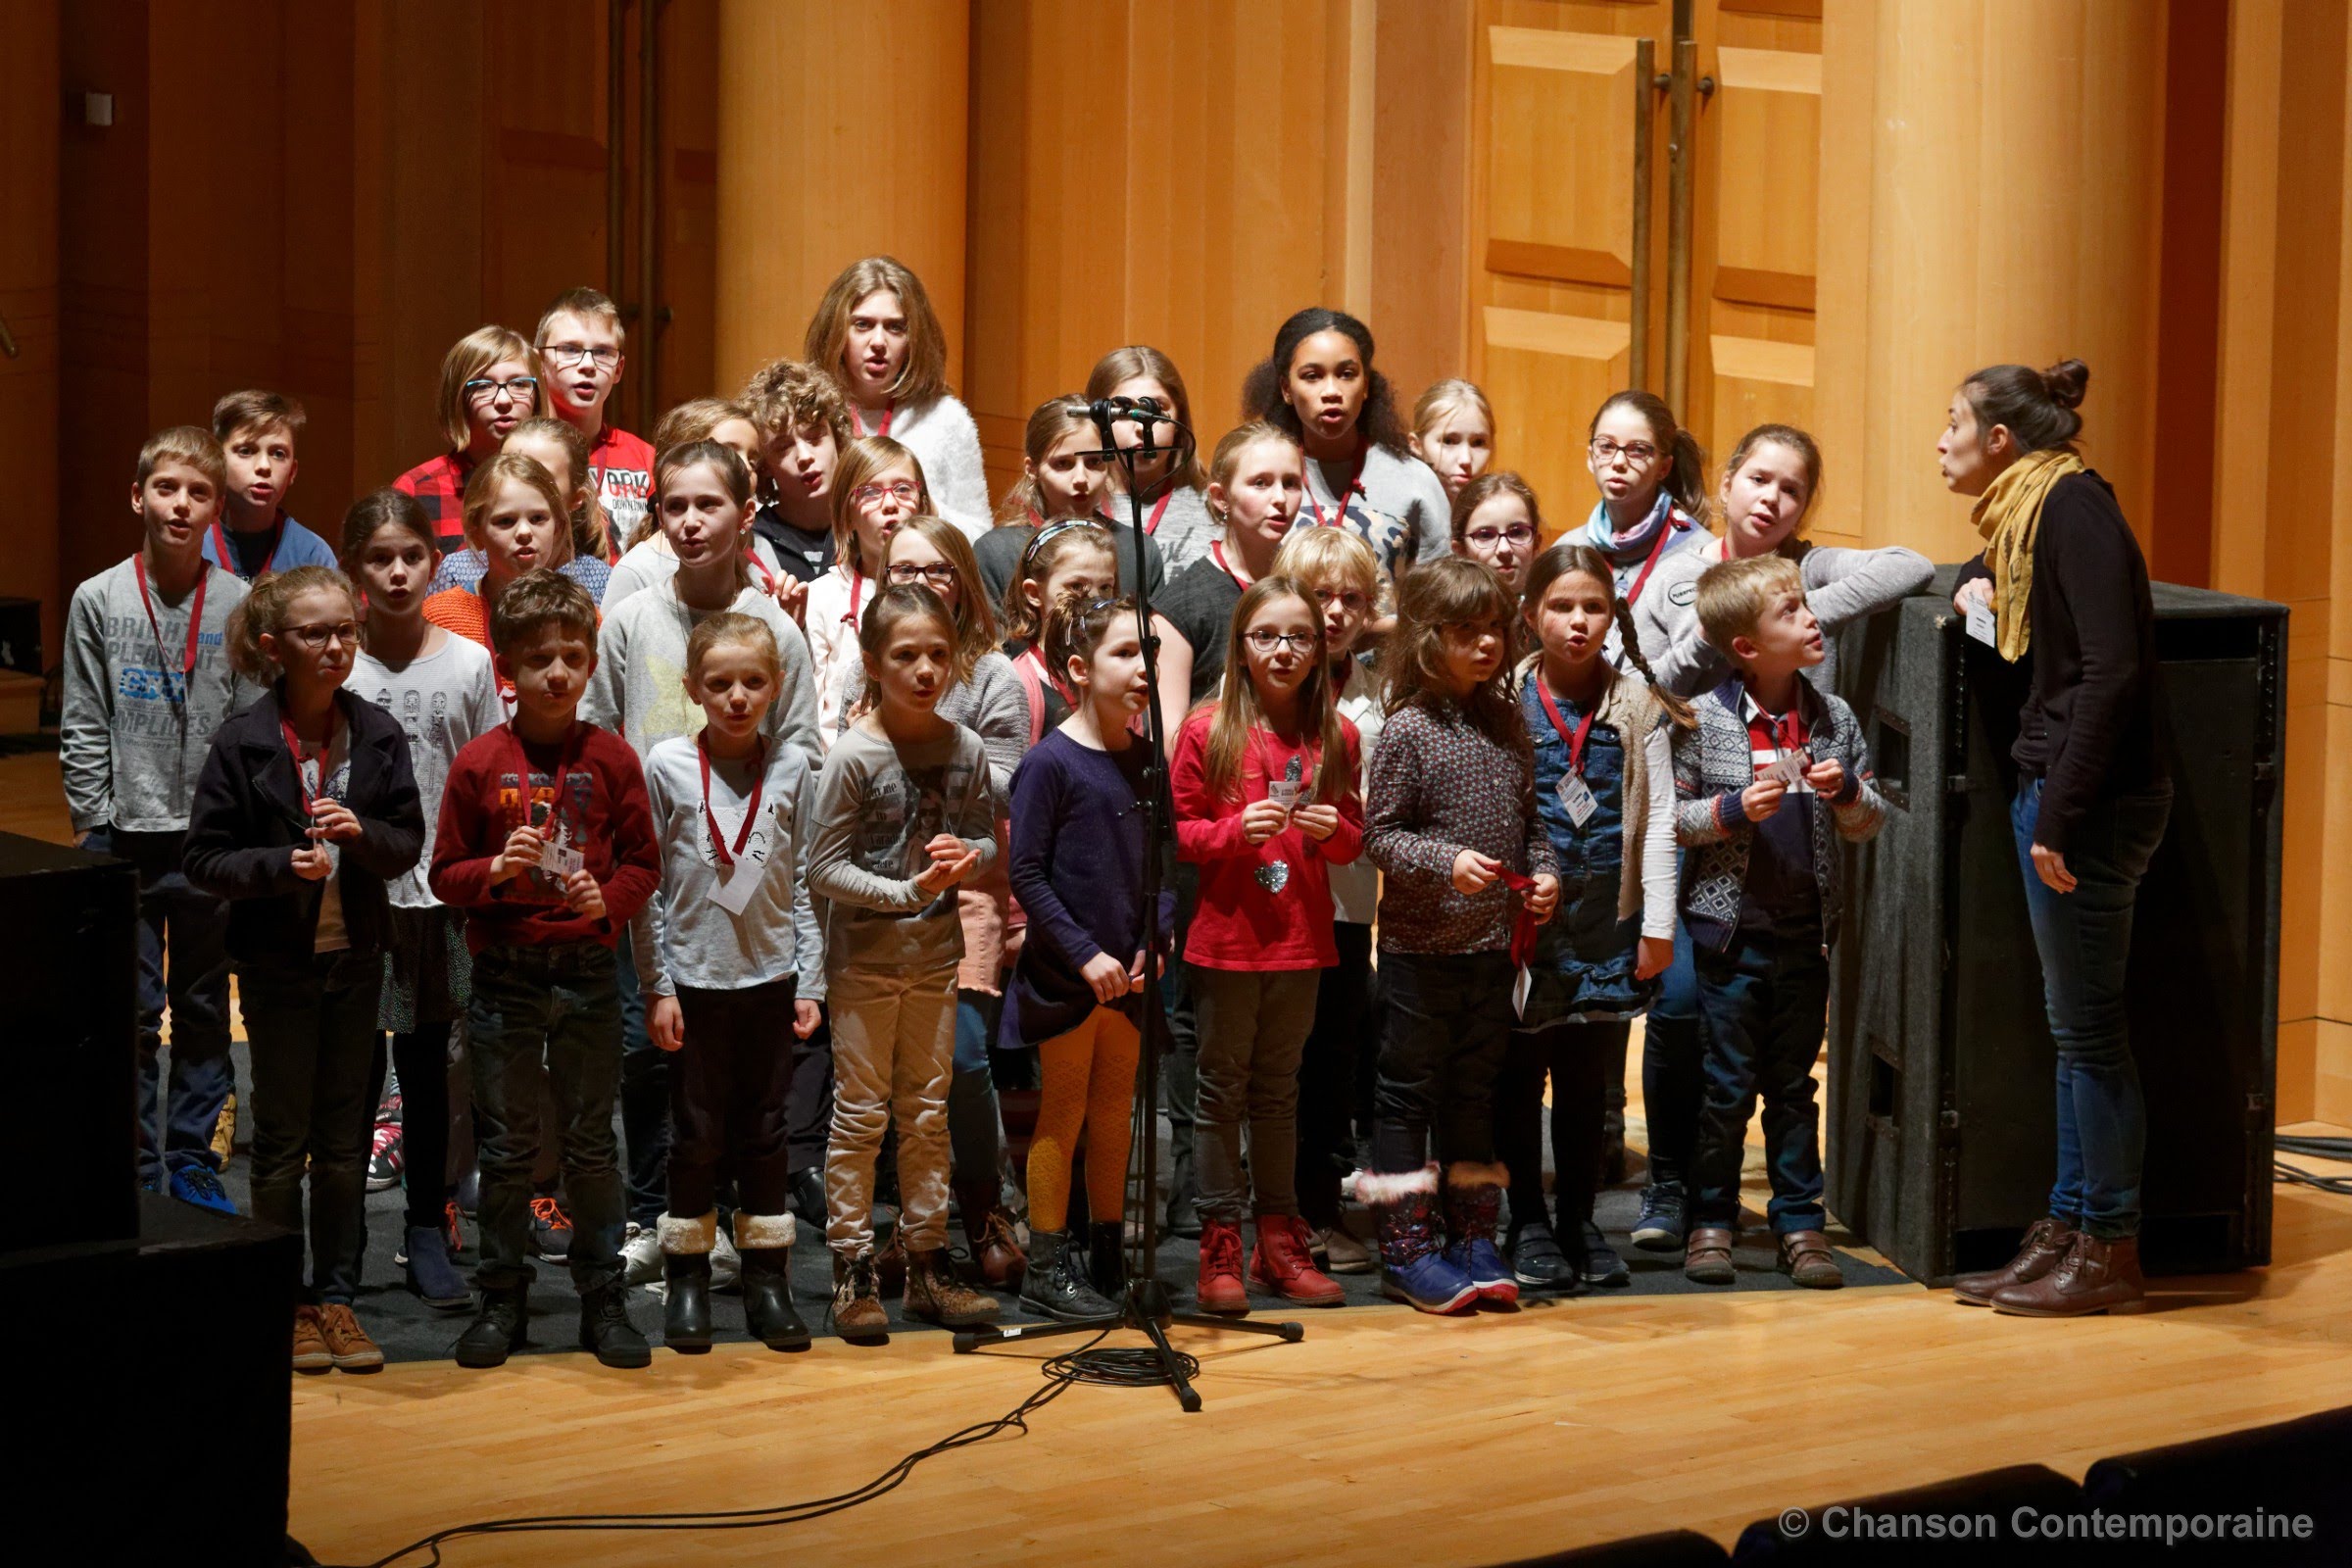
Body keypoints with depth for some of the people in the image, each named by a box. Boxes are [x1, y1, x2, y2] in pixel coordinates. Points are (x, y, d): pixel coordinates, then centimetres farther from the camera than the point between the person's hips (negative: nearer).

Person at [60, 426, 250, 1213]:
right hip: (127, 834, -1)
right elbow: (82, 727, 1)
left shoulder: (237, 604, 0)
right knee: (132, 1011, 2)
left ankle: (191, 1158, 18)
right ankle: (138, 1168, 10)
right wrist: (94, 824, -3)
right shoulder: (98, 601, -1)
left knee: (205, 1007, 8)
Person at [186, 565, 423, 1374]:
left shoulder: (376, 733, -2)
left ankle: (335, 1296, 18)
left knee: (344, 1138, 10)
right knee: (282, 1140, 5)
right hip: (278, 964, -3)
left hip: (356, 957, 3)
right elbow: (205, 859, -10)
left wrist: (361, 832, -20)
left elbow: (408, 845, 1)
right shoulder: (242, 742, -11)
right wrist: (284, 864, -25)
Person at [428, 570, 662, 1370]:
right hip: (504, 971, 0)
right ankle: (501, 1298, 16)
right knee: (506, 1146, 6)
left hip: (586, 970, 0)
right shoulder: (480, 762, -1)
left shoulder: (610, 758, 1)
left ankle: (603, 1299, 14)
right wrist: (495, 871, -17)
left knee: (591, 1143, 6)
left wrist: (608, 901, -13)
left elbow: (644, 861, 5)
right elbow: (444, 873, 2)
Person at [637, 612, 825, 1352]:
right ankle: (687, 1283, 13)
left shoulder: (792, 768, 2)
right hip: (695, 977, -2)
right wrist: (656, 987, -6)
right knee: (697, 1134, 4)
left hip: (770, 977, 2)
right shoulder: (666, 766, -4)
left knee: (766, 1132, 7)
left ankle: (767, 1282, 14)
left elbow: (804, 883, 5)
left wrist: (809, 982, 1)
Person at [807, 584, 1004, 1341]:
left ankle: (928, 1264, 19)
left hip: (936, 955, 4)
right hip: (864, 957, -4)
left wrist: (967, 856, -12)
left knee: (928, 1113, 11)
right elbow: (824, 866, -13)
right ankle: (852, 1272, 7)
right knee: (861, 1114, 1)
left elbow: (988, 842, 10)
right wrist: (908, 891, -21)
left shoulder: (965, 749, -1)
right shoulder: (855, 755, -13)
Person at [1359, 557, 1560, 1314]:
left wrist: (1543, 871, -2)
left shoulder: (1507, 722, 8)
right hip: (1421, 946, -6)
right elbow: (1379, 834, -10)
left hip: (1495, 944, 6)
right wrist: (1446, 862, -23)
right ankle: (1405, 1249, 6)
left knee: (1476, 1089, 13)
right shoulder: (1409, 730, -10)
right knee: (1410, 1089, 1)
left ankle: (1472, 1238, 20)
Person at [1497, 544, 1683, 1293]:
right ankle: (1528, 1222, 11)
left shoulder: (1637, 705, 4)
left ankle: (1579, 1219, 18)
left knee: (1588, 1075, 8)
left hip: (1607, 919, 2)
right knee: (1520, 1072, 2)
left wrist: (1658, 922, 0)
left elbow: (1658, 818, 4)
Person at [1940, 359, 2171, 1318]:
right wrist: (1978, 586, 17)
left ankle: (2108, 1253, 4)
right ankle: (2068, 1231, 16)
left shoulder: (2076, 507, -12)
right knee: (2075, 1026, 11)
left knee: (2088, 1027, -3)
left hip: (2094, 800, -9)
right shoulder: (2024, 514, 16)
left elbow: (2112, 668, -20)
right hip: (2052, 790, 9)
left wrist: (2061, 815, -21)